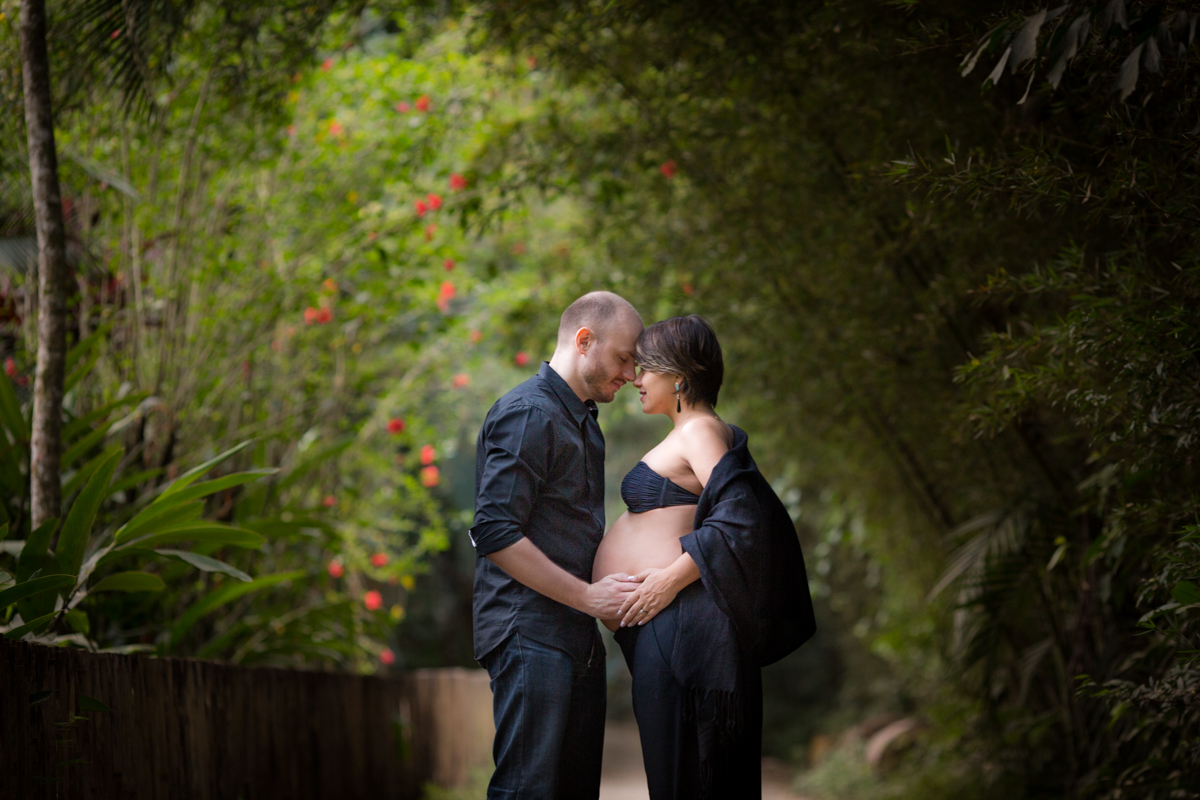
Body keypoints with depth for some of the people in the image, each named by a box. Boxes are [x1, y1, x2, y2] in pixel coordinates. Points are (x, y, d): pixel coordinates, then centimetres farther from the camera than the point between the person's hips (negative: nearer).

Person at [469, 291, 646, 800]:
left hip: (577, 638, 10)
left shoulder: (583, 419, 21)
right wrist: (588, 595, -17)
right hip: (530, 637, -10)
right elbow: (495, 534, -19)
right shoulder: (527, 414, -11)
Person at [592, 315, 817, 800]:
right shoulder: (690, 435, 21)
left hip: (674, 627, -10)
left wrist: (672, 577, -21)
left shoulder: (699, 431, -9)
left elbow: (742, 515, -21)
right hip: (660, 631, 10)